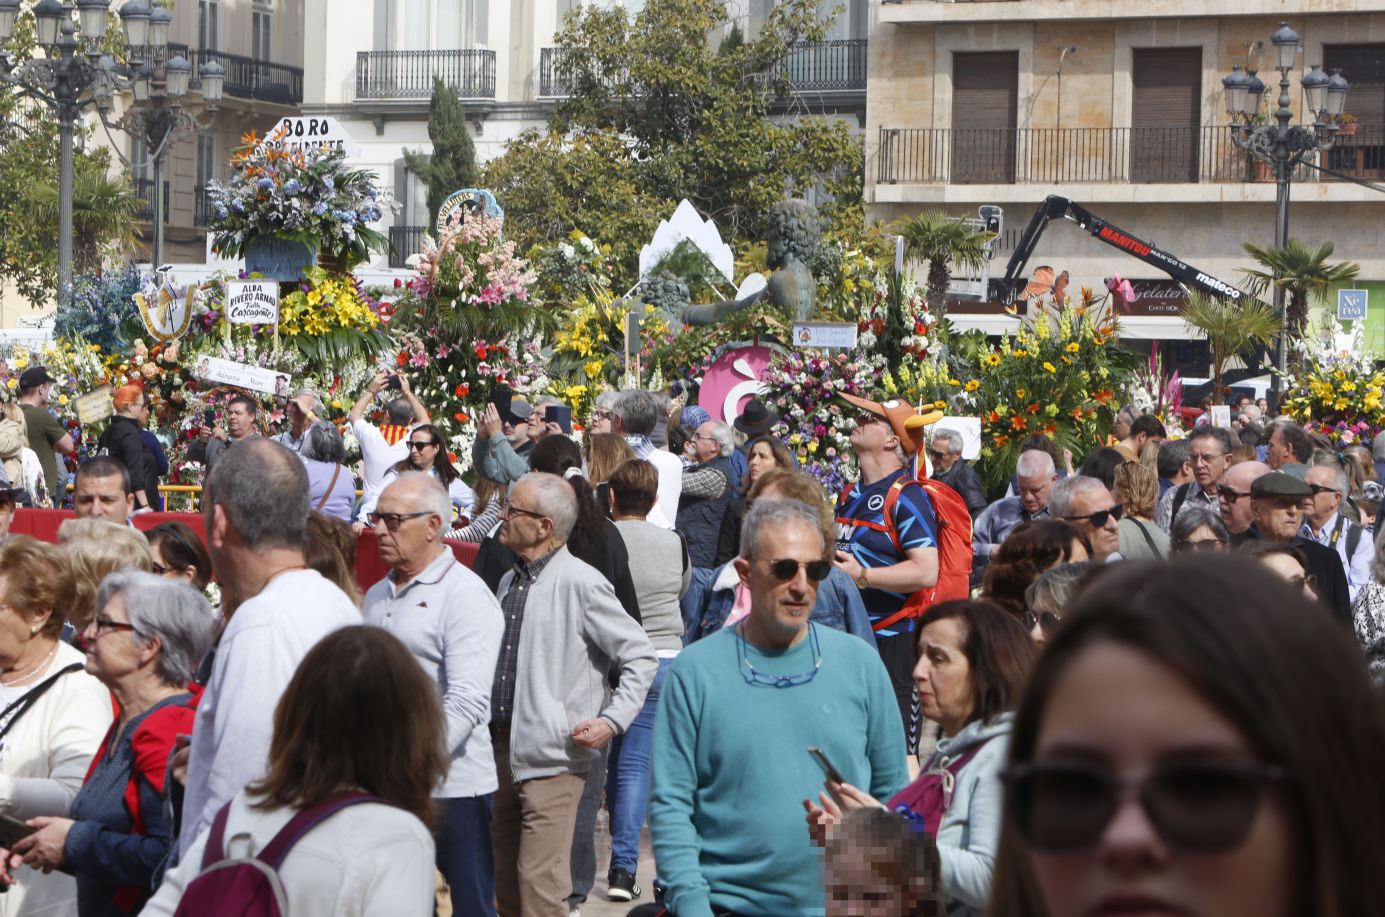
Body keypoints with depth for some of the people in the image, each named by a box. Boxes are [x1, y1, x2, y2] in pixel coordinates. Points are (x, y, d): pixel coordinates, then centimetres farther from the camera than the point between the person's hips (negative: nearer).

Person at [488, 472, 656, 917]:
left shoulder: (581, 583, -12)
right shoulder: (510, 582, 12)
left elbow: (641, 658, -9)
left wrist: (612, 721, -15)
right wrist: (491, 723, 14)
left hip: (551, 757, -8)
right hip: (503, 747, 8)